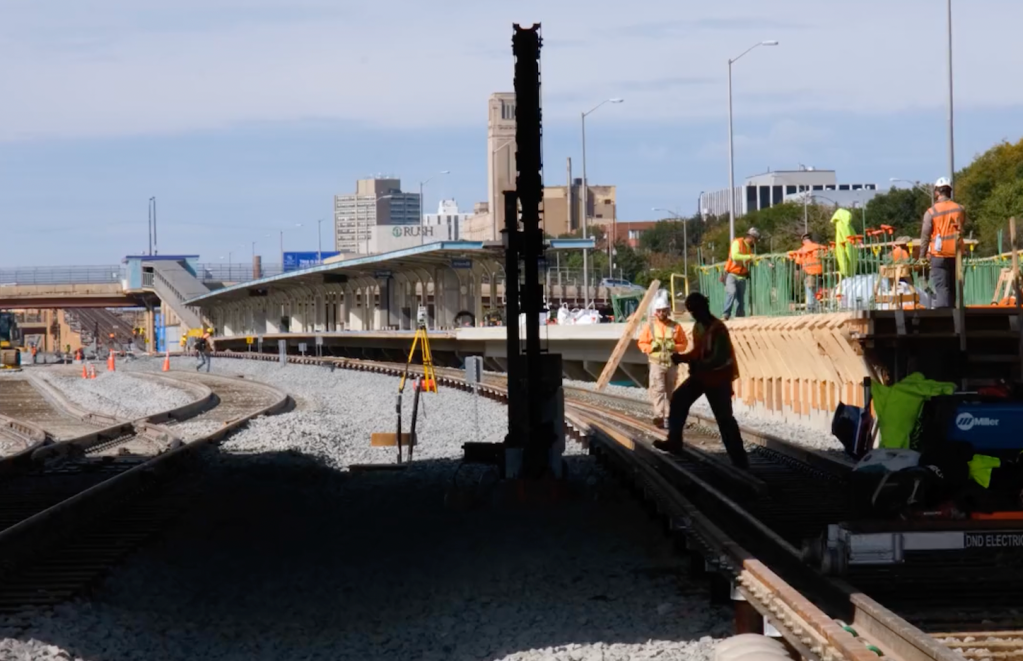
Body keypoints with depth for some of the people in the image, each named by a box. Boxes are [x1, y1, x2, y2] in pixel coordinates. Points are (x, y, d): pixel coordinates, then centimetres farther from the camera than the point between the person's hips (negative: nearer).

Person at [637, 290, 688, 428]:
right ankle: (659, 416, -22)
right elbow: (642, 343, 4)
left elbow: (683, 344, 7)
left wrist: (675, 347, -13)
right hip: (656, 363, -2)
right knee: (658, 390, -14)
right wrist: (651, 347, -15)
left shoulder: (676, 326, 2)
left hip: (672, 363, 2)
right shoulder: (650, 326, 1)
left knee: (670, 391, 8)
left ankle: (668, 416, 16)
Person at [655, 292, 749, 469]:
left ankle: (740, 459, -3)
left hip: (718, 379, -9)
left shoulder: (718, 329, -24)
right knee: (678, 399, 9)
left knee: (724, 418, -8)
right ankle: (674, 442, 20)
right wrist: (682, 357, -4)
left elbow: (719, 360, -30)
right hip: (701, 375, 9)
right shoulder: (698, 326, 4)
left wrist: (696, 365, -31)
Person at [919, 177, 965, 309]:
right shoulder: (959, 209, 2)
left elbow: (925, 235, -5)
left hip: (938, 255, -3)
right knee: (953, 287, 14)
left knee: (941, 288, -6)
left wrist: (922, 256, 2)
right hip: (955, 254, 3)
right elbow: (962, 230, 13)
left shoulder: (931, 212, -7)